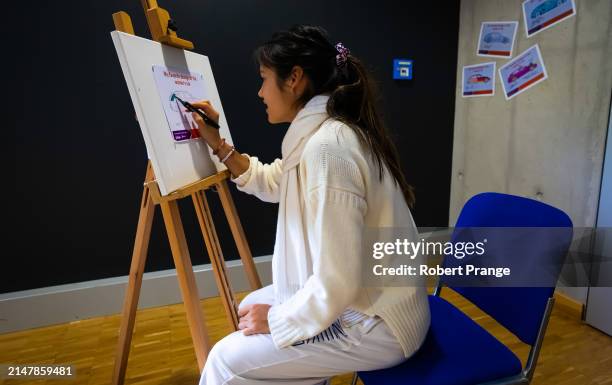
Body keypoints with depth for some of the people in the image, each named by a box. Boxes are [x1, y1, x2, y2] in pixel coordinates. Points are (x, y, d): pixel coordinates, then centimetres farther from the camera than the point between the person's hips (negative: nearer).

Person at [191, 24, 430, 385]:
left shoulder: (326, 149, -29)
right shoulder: (323, 132, 3)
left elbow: (337, 284, -29)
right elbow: (271, 183, 18)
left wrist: (276, 319, -13)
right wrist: (219, 145, 10)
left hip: (376, 323, -9)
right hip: (365, 298, 9)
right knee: (251, 308, 21)